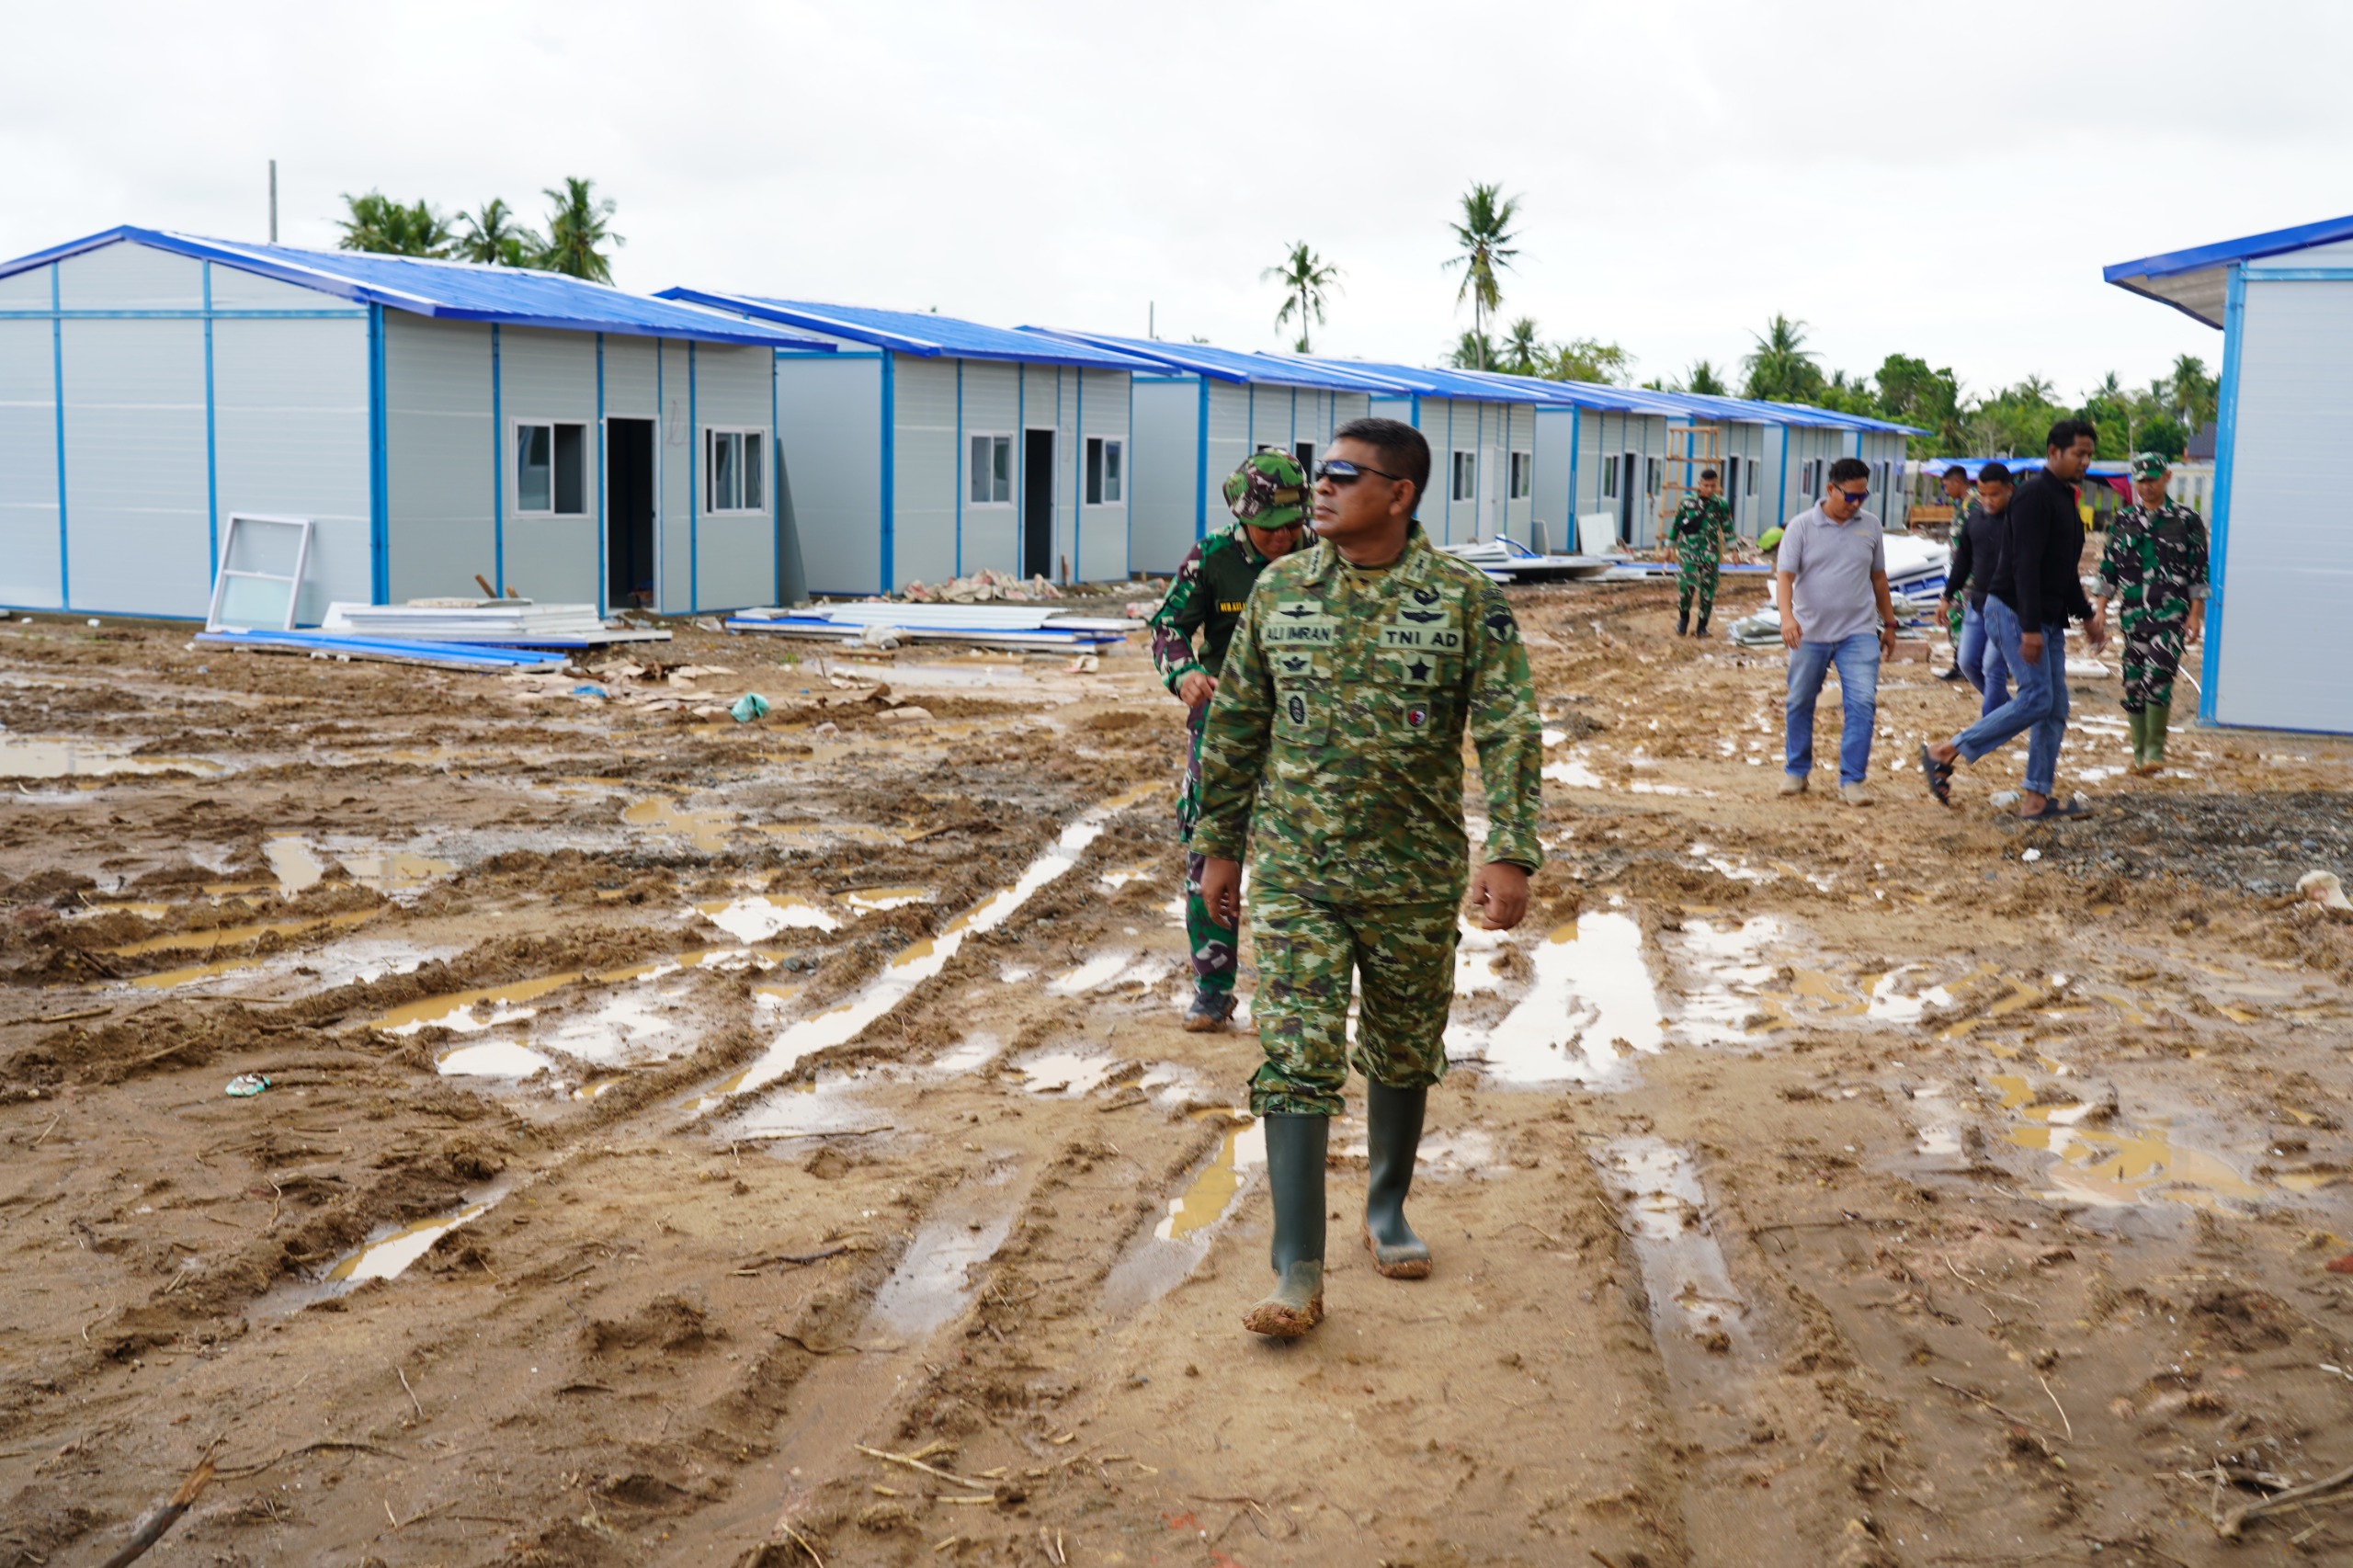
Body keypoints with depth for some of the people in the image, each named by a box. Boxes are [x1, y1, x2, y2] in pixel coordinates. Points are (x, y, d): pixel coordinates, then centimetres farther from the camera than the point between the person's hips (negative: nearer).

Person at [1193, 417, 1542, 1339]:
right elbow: (1235, 724, 9)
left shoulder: (1466, 600, -6)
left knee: (1404, 1055, 15)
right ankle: (1298, 1275, -4)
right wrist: (1219, 843, 10)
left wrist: (1510, 853, -20)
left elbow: (1508, 731, -10)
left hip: (1415, 876, 0)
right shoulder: (1279, 589, 2)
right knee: (1296, 1059, -7)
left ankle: (1387, 1210, 38)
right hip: (1294, 871, 1)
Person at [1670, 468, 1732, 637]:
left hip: (1710, 553, 1)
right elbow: (1676, 525, 9)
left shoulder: (1720, 504, 1)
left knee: (1708, 590, 1)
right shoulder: (1687, 501, 1)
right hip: (1688, 551, -1)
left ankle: (1702, 626, 14)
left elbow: (1727, 528, 8)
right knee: (1686, 585, -15)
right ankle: (1683, 616, 11)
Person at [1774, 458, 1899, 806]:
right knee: (1800, 703, 9)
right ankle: (1796, 771, 26)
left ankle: (1851, 780, -5)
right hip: (1810, 633, -1)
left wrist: (1889, 623, 17)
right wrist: (1787, 616, -28)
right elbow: (1785, 575, -12)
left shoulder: (1870, 526, 5)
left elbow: (1878, 577, 15)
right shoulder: (1802, 526, -4)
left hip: (1859, 633, 1)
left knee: (1862, 703, -10)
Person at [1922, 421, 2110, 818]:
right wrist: (2030, 628, -26)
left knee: (2056, 707, 4)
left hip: (2048, 617, 10)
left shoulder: (2065, 499, 18)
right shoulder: (2035, 495, -13)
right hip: (2014, 611, -10)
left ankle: (2036, 798, 7)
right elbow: (2025, 565, -21)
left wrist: (2087, 614, 21)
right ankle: (1942, 753, -9)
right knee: (2036, 698, -16)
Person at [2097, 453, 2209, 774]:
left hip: (2171, 613, -4)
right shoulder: (2122, 520, 11)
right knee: (2133, 682, 5)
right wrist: (2100, 611, 8)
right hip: (2133, 613, 4)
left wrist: (2194, 614, -4)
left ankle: (2155, 749, -6)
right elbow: (2109, 567, 13)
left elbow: (2199, 570, 2)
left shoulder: (2187, 520, 2)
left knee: (2158, 677, -15)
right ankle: (2139, 750, 15)